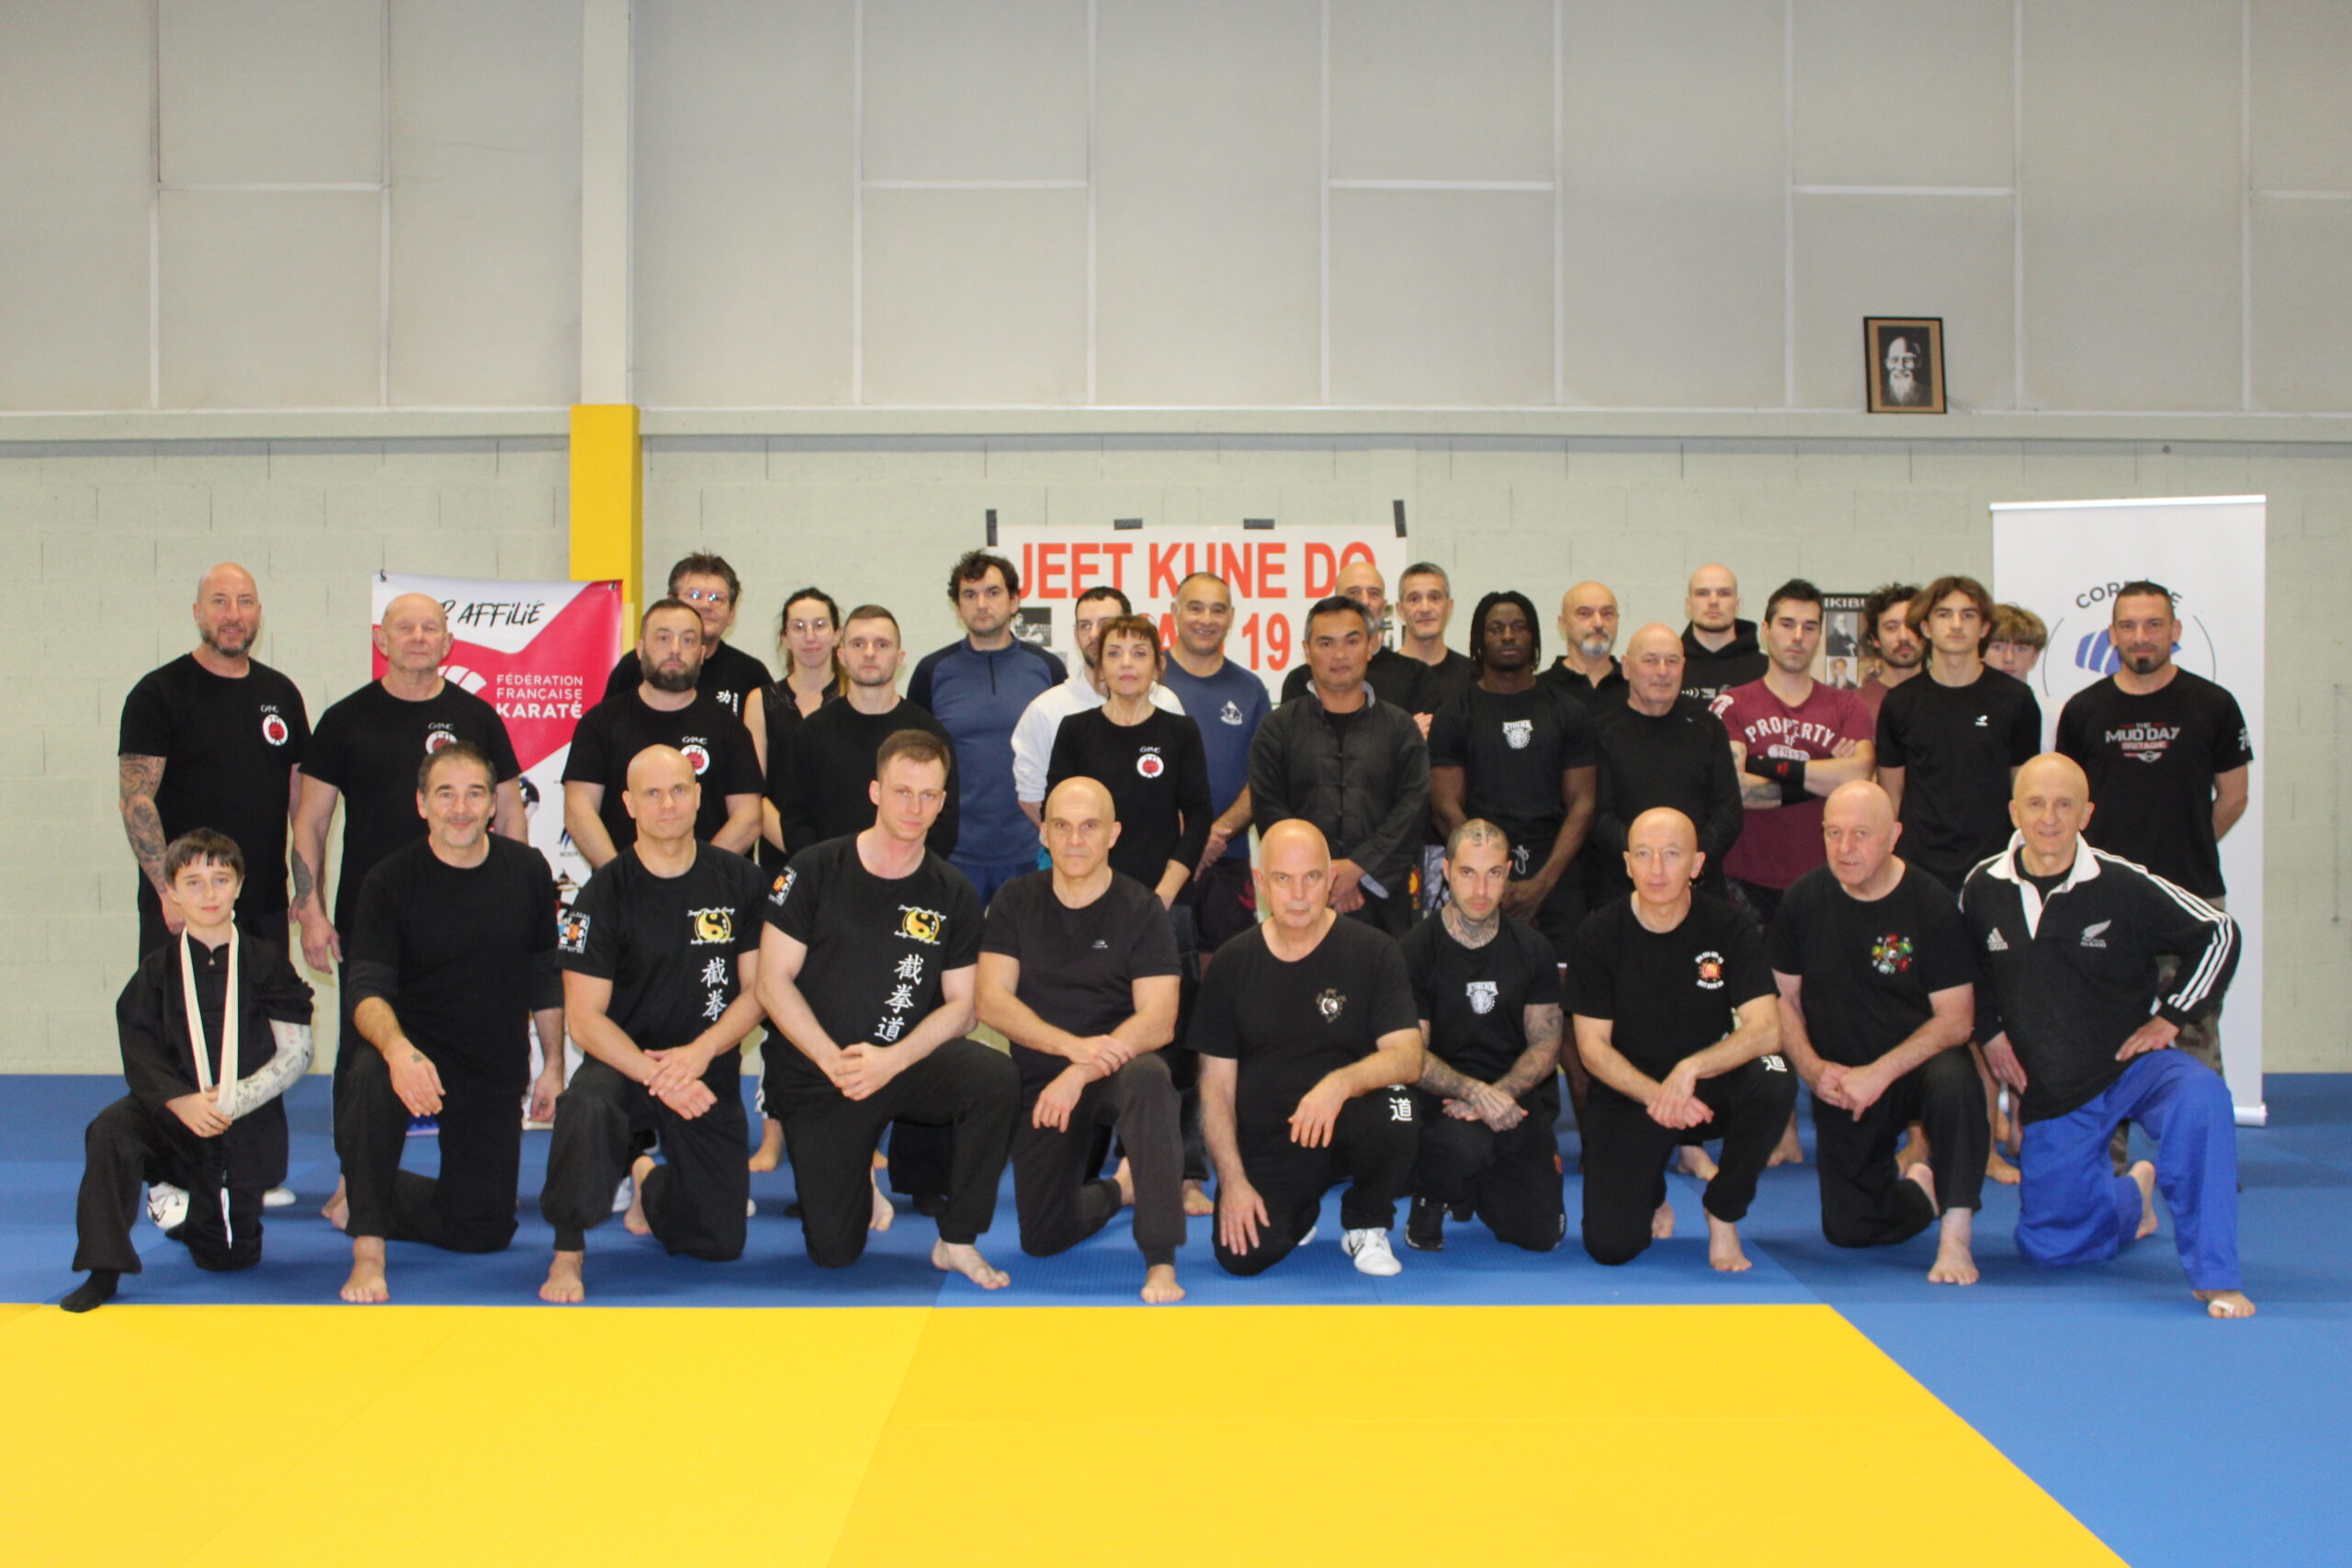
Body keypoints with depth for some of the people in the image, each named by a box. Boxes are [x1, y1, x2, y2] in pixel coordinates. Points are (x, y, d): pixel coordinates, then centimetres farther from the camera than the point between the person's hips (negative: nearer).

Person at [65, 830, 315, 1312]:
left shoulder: (265, 962, -2)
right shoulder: (158, 970, 1)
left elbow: (296, 1052, -4)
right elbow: (139, 1055, -6)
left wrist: (233, 1100, -15)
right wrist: (182, 1102, -23)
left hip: (247, 1125, 0)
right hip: (172, 1112, 0)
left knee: (230, 1256, 4)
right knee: (110, 1132, -33)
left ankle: (182, 1205, 40)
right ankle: (102, 1273, -20)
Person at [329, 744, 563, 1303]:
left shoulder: (527, 870, -2)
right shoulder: (391, 881, -12)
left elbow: (547, 979, 8)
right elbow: (368, 990, -21)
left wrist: (554, 1067, 8)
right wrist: (397, 1049, -42)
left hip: (497, 1073, 3)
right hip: (416, 1054, -3)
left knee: (485, 1231, 6)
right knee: (370, 1080, -40)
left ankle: (363, 1201, 34)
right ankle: (367, 1253, -25)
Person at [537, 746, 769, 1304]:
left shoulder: (739, 881, -1)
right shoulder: (605, 893, -9)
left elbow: (755, 991, 0)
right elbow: (584, 1018, -11)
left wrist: (697, 1054, -17)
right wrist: (655, 1076, -25)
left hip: (710, 1072, 3)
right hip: (624, 1064, -3)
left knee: (721, 1243, 2)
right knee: (586, 1107, -39)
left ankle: (649, 1184, 36)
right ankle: (568, 1253, -16)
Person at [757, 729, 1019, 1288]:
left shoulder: (953, 895, 2)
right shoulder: (815, 870, -4)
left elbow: (961, 1005, -1)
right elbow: (774, 983, -5)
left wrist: (891, 1061, -18)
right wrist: (835, 1061, -17)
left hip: (909, 1066, 1)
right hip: (818, 1077, -1)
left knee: (996, 1076, -31)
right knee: (833, 1251, -7)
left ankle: (957, 1241, -13)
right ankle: (858, 1170, 30)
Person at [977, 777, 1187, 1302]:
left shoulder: (1141, 910, -6)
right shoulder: (1015, 902, 1)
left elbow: (1158, 1021, -14)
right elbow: (992, 1002, -8)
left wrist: (1081, 1073, -28)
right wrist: (1074, 1045, -23)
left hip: (1118, 1068, -3)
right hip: (1041, 1081, 3)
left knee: (1148, 1079, -38)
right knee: (1043, 1239, -3)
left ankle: (1161, 1262, -32)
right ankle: (1118, 1188, 32)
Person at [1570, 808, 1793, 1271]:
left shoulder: (1728, 928, -8)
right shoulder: (1600, 934, -8)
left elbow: (1765, 1029, -18)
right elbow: (1592, 1048, -7)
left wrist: (1690, 1069, -32)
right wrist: (1656, 1096, -23)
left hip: (1712, 1087, 1)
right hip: (1628, 1094, -1)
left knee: (1774, 1083, -33)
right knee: (1609, 1246, -18)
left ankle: (1723, 1215, -7)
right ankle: (1650, 1194, 21)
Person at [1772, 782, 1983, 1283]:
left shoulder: (1930, 904, -13)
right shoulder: (1803, 900, -4)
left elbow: (1957, 1018, -15)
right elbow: (1784, 1000, 4)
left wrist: (1880, 1073, -25)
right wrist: (1812, 1069, -13)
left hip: (1915, 1066, -3)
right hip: (1839, 1085, 3)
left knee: (1953, 1082, -39)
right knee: (1848, 1230, -2)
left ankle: (1956, 1234, -25)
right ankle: (1916, 1187, 32)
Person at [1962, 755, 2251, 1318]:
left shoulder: (2125, 886, -15)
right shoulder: (1984, 888, -5)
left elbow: (2218, 933, -5)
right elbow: (1966, 967, 15)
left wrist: (2170, 1018, -7)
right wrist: (1989, 1031, 5)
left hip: (2133, 1063, -3)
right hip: (2051, 1091, 3)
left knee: (2200, 1100, -39)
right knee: (2047, 1244, 10)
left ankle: (2216, 1276, -28)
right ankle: (2131, 1198, 45)